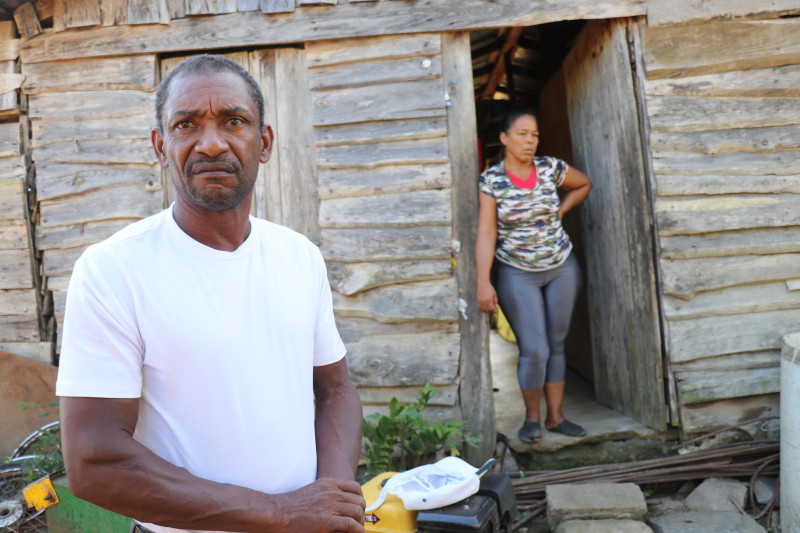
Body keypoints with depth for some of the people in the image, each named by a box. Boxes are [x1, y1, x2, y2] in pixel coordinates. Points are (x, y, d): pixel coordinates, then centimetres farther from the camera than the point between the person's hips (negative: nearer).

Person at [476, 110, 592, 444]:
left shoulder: (551, 168, -1)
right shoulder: (491, 180, -8)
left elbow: (584, 185, 19)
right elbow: (486, 233, -14)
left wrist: (560, 211, 5)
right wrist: (484, 282, -21)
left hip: (561, 268, 3)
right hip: (517, 273, -3)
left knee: (557, 344, 10)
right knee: (534, 351, -6)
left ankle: (556, 416, 22)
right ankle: (532, 418, 16)